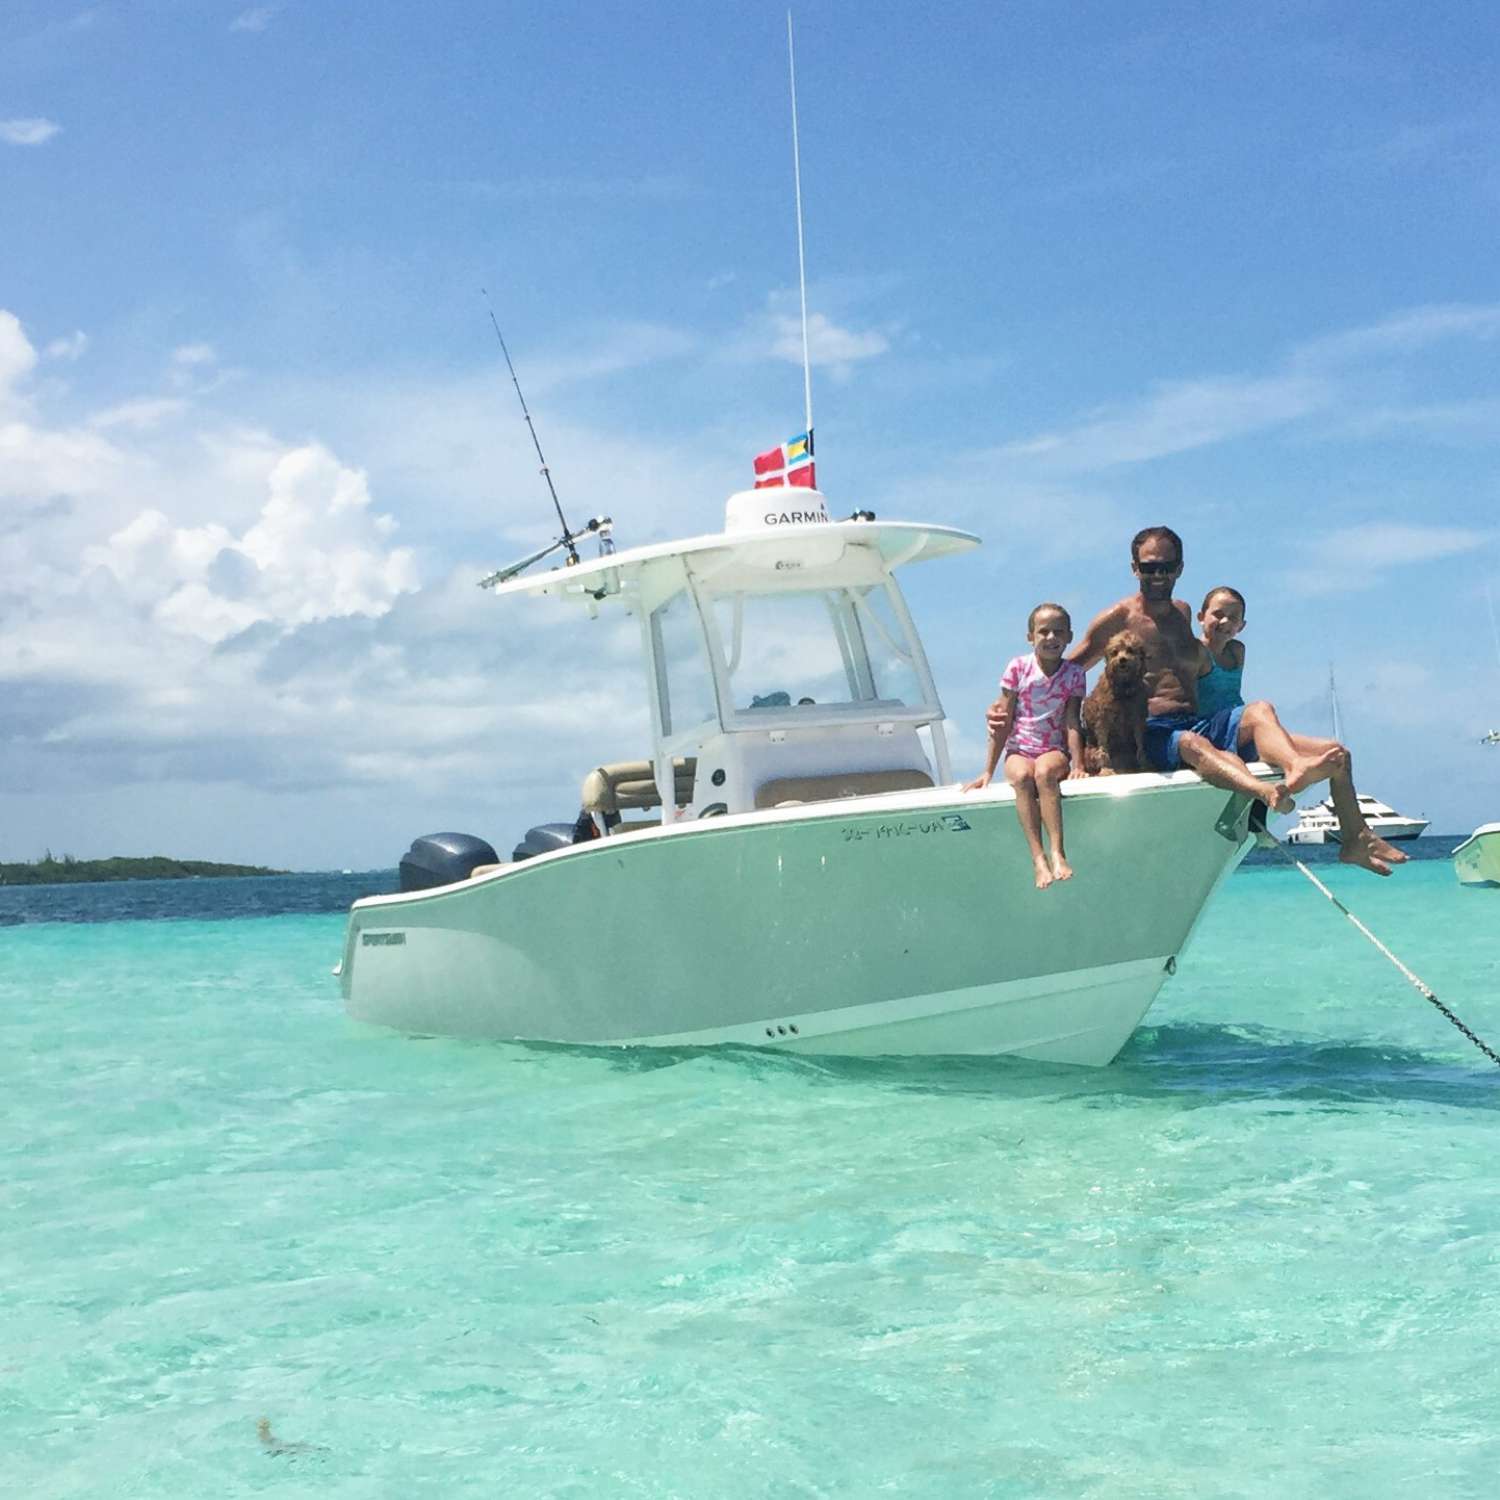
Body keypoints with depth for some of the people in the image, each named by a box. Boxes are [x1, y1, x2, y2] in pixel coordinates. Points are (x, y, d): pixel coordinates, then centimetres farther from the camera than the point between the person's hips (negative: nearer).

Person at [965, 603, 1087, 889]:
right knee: (1022, 777, -35)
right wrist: (988, 771, -1)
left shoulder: (1074, 674, 3)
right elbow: (1003, 722, 1)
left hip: (1055, 751, 0)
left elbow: (1072, 723, -2)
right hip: (1019, 751, 0)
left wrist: (1078, 764, -16)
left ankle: (1057, 854, -43)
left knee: (1044, 771, -36)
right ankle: (1038, 859, -42)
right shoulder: (1018, 668, 1)